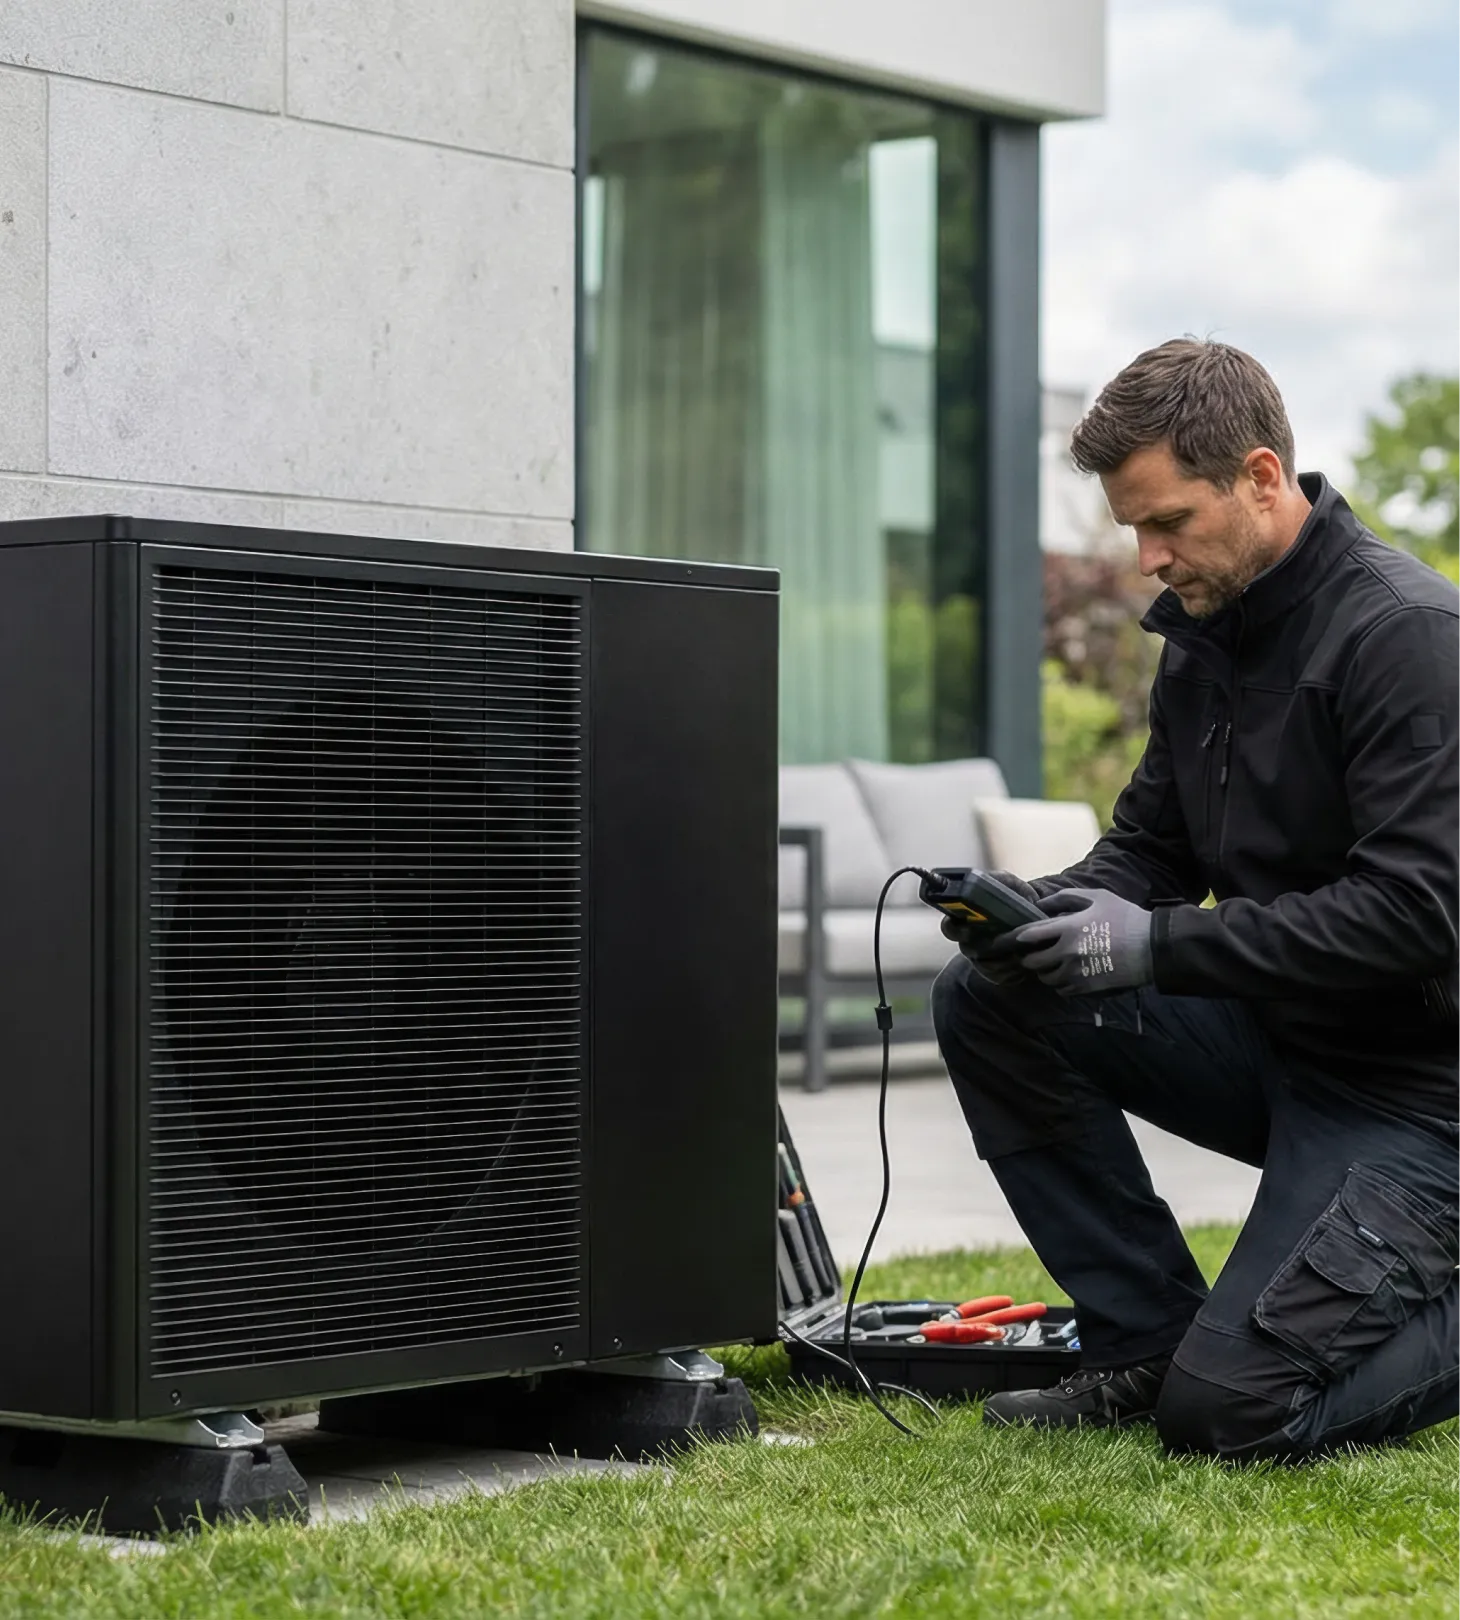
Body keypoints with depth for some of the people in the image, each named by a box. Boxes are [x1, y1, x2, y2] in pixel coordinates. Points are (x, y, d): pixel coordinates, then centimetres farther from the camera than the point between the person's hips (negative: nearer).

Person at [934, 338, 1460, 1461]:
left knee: (1229, 1410, -20)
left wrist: (1156, 945, -27)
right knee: (985, 1002, -7)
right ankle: (1148, 1343, 2)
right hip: (1274, 1036, 8)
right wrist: (1045, 908, -11)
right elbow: (1150, 851, 13)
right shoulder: (1204, 631, 7)